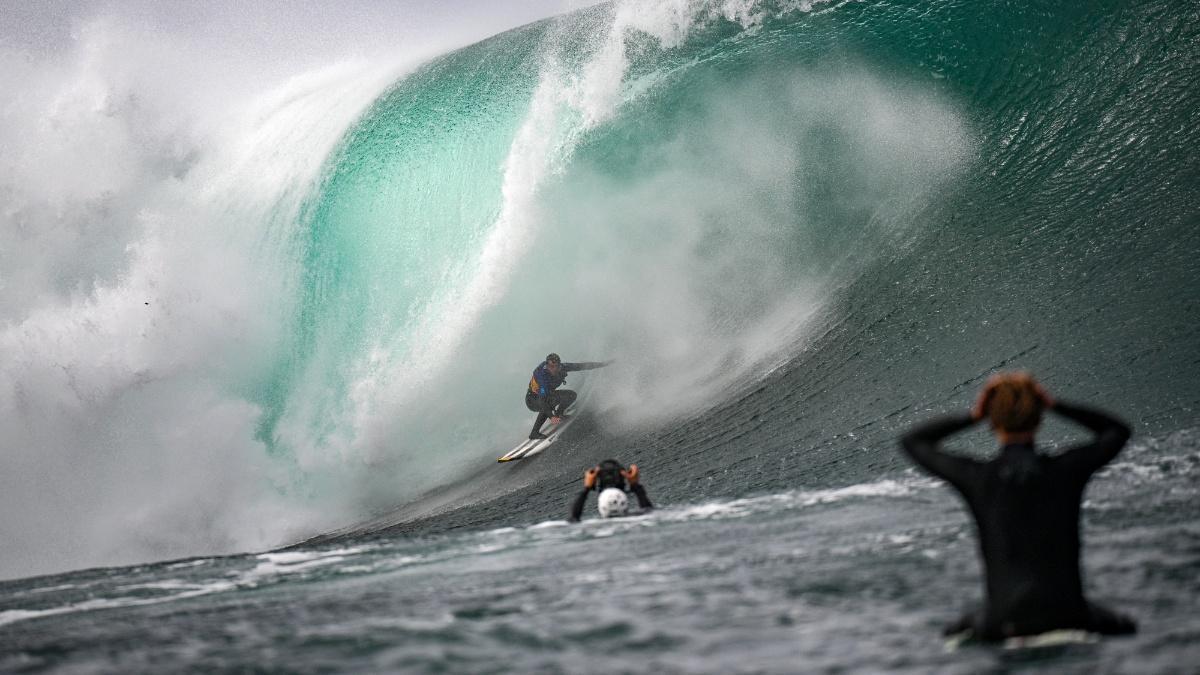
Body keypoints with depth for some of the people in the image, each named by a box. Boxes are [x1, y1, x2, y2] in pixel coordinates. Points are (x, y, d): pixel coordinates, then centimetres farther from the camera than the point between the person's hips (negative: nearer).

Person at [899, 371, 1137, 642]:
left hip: (1003, 622, 0)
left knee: (954, 633, 33)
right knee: (1125, 628, 31)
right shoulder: (1067, 469, -5)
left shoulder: (977, 477, -7)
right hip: (1066, 616, 0)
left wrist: (972, 416, 3)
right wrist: (1055, 405, 6)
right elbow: (1119, 432, 16)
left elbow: (911, 441, 9)